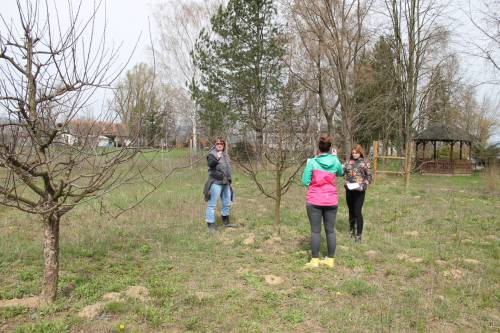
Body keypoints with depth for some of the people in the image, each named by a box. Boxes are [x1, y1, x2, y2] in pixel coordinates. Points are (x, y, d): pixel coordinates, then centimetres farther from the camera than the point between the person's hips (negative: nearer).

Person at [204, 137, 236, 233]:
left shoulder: (225, 154, 16)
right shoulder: (212, 153, -7)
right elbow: (210, 164, -26)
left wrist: (229, 179, 22)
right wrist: (216, 159, -44)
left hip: (226, 183, 8)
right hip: (216, 182, -8)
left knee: (227, 203, 17)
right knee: (212, 204, -6)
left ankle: (226, 222, 33)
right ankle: (211, 225, -2)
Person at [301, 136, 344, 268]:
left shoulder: (312, 162, -9)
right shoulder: (335, 161, 0)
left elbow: (305, 182, -7)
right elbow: (341, 173, 21)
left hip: (314, 201, -2)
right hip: (331, 201, 3)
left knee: (315, 231, 4)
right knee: (330, 230, 10)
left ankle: (315, 260, 8)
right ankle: (330, 260, 17)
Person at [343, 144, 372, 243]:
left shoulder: (365, 162, -2)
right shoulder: (349, 162, 10)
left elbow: (369, 176, -3)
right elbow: (342, 172, 5)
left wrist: (363, 185, -18)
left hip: (359, 190, -4)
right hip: (349, 190, 4)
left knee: (357, 212, -6)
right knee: (351, 211, 15)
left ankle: (359, 235, 2)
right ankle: (351, 230, 31)